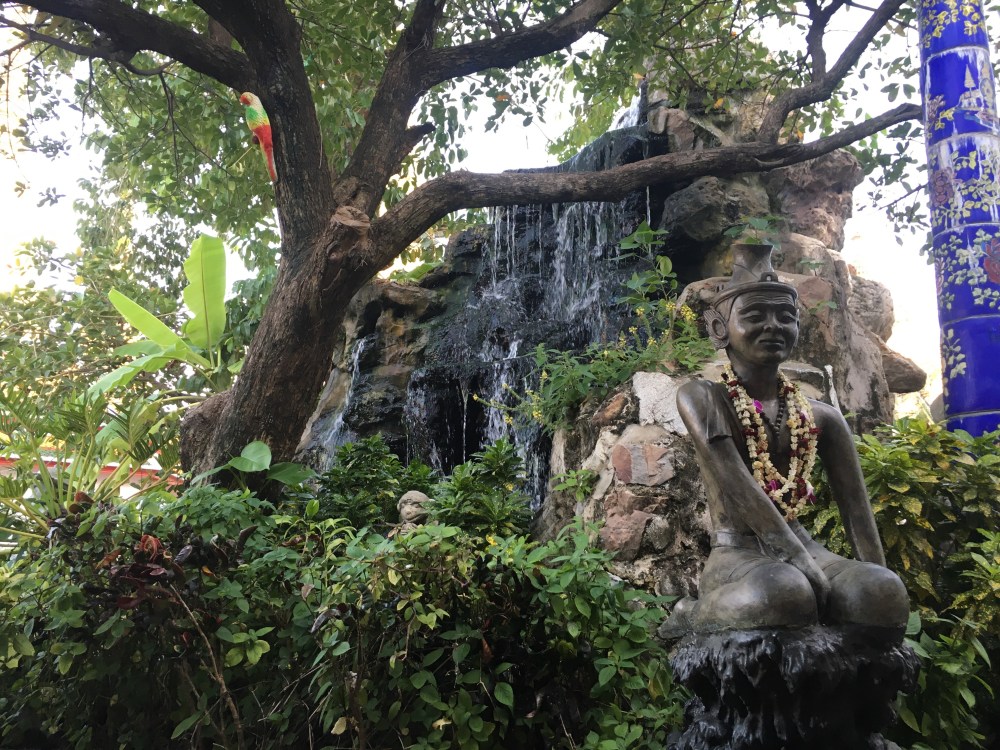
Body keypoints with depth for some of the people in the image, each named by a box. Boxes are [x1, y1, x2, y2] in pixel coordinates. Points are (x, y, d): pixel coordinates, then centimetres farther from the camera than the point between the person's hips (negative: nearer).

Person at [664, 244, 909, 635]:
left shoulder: (821, 417, 11)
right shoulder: (702, 398, -3)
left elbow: (857, 514, 7)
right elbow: (739, 490, -17)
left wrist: (878, 586, -7)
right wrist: (807, 566, -25)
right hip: (737, 557, -3)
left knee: (884, 593, -30)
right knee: (783, 594, -39)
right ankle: (691, 616, -8)